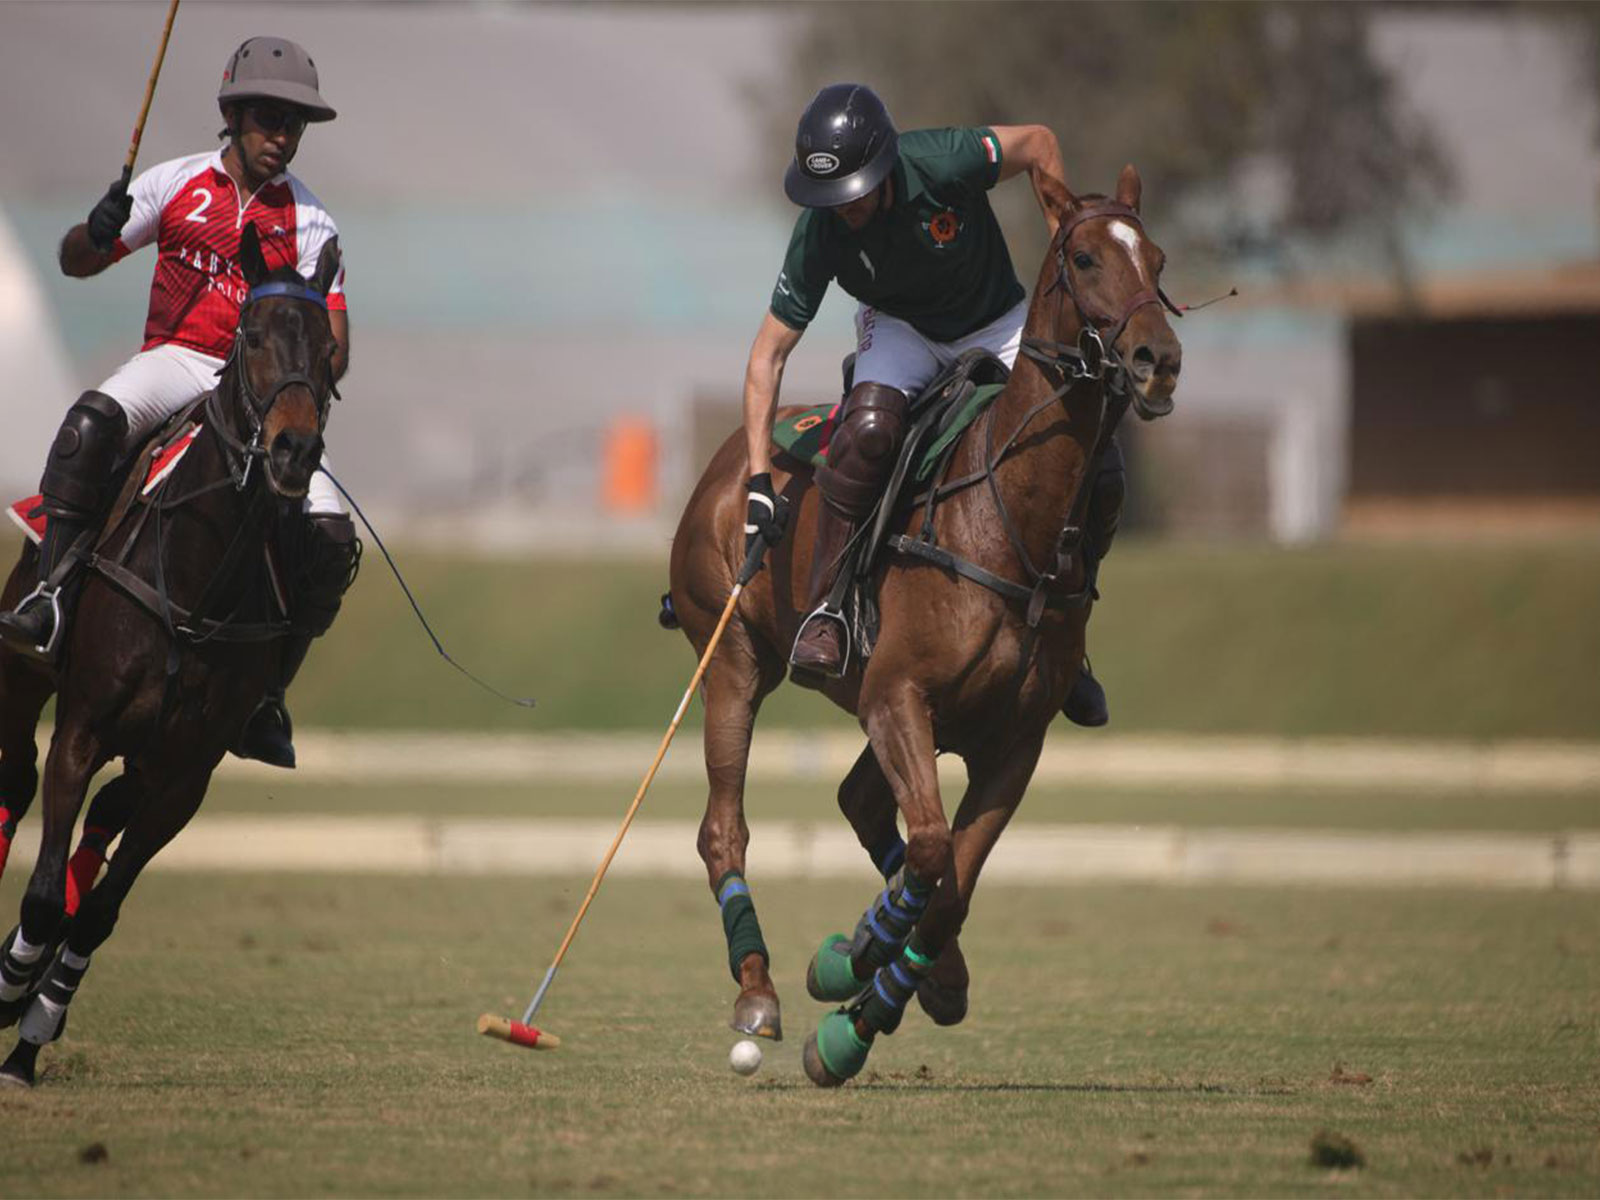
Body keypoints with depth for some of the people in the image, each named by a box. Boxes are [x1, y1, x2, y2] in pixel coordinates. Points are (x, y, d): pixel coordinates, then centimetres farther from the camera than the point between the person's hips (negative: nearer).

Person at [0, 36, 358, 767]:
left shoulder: (309, 223, 8)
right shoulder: (177, 186, 7)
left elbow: (333, 344, 4)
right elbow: (78, 263, 9)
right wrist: (97, 232, -16)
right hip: (174, 364, -1)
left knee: (332, 536, -18)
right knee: (92, 419, -37)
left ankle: (265, 696, -4)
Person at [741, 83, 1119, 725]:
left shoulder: (943, 162, -32)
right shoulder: (819, 234, -27)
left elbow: (1039, 143, -12)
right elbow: (767, 355, -20)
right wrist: (759, 480, -26)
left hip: (997, 326, 1)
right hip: (899, 329, -1)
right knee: (868, 426, -33)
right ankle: (825, 607, -21)